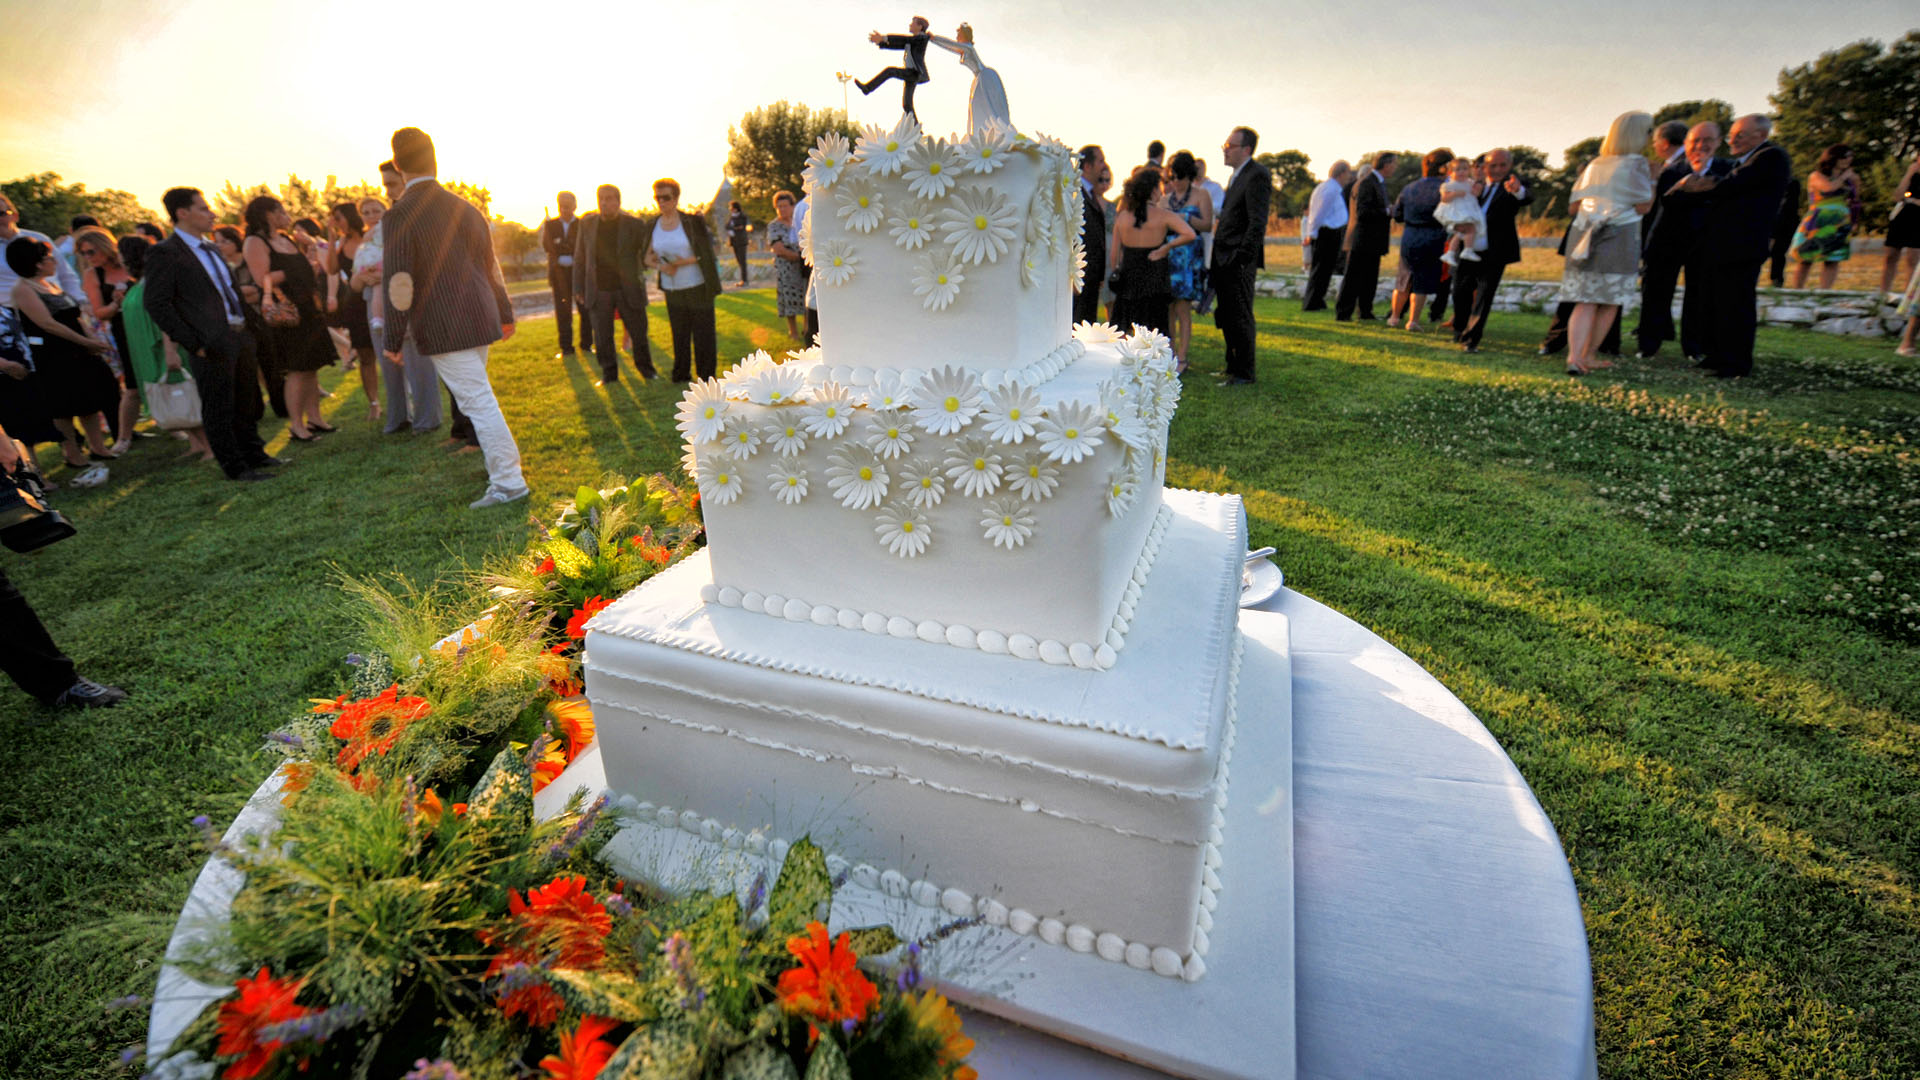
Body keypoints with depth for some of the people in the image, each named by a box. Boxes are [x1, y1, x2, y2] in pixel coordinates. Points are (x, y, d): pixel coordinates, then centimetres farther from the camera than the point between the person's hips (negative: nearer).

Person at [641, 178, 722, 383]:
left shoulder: (693, 222, -6)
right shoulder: (650, 226, 5)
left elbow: (706, 254, -7)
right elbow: (646, 258, 9)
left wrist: (684, 262, -19)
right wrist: (661, 266, -11)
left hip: (698, 288, -3)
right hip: (672, 291, 4)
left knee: (704, 334, 0)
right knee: (679, 336, 11)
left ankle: (707, 378, 9)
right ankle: (681, 376, 22)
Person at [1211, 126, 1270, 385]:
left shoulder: (1257, 175, -12)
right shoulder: (1237, 175, 18)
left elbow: (1258, 222, -18)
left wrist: (1243, 258, -22)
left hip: (1239, 260, -9)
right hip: (1224, 258, 9)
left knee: (1240, 318, -3)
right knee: (1226, 317, 14)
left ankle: (1244, 373, 5)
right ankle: (1233, 366, 25)